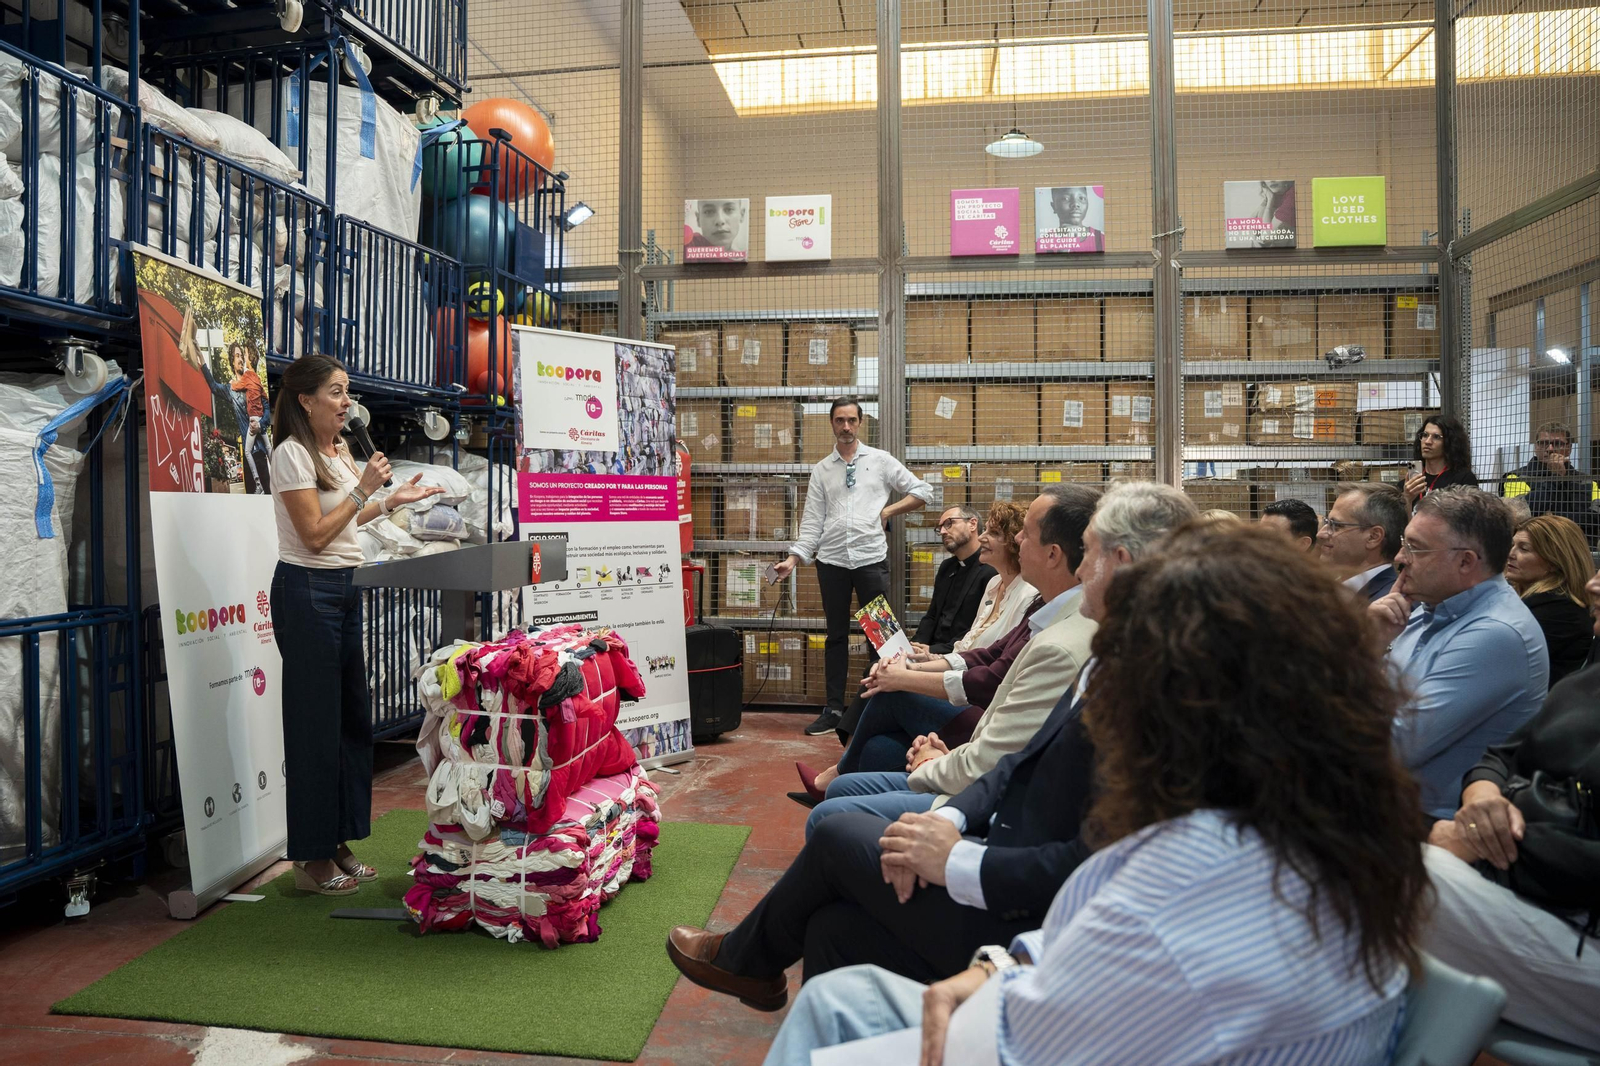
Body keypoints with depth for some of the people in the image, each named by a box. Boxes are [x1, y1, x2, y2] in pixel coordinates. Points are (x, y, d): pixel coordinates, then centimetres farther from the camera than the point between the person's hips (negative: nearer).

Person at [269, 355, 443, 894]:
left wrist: (390, 501, 17)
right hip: (307, 591, -9)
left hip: (344, 589, 9)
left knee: (353, 717, 11)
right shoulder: (292, 454, -12)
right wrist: (363, 489, -15)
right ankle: (312, 859, 9)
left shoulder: (339, 451, 15)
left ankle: (338, 844, 22)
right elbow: (314, 534, -16)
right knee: (315, 723, -3)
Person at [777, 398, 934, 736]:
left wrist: (889, 510, -2)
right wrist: (794, 558, -4)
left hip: (871, 558, -2)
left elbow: (923, 491, 7)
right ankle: (834, 709, 16)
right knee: (836, 636, 9)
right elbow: (812, 520, 6)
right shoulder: (821, 470, 9)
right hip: (831, 560, 2)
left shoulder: (880, 460, 5)